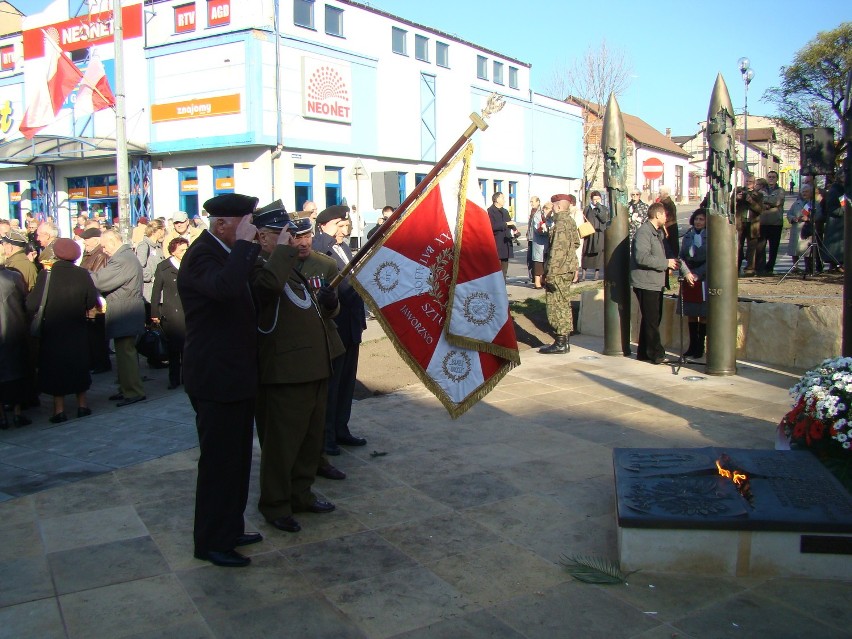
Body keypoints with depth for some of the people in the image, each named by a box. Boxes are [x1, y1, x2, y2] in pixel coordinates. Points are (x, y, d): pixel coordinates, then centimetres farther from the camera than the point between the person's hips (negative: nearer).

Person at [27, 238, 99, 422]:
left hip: (52, 330, -2)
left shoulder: (46, 274, -16)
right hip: (77, 330, 2)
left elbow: (32, 305, -18)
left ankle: (59, 410, 8)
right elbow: (92, 302, -6)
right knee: (78, 366, 15)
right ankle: (82, 405, 18)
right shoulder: (83, 274, -10)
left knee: (55, 367, 8)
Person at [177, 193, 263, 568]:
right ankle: (211, 543, 15)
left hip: (236, 375, 10)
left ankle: (231, 530, 33)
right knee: (218, 460, 0)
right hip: (216, 379, -10)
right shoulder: (201, 256, -19)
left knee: (237, 457, 19)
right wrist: (245, 244, -30)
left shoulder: (227, 252, 12)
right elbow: (225, 287, -41)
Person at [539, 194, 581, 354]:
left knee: (556, 305, -4)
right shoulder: (570, 221, 14)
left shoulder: (561, 222, -17)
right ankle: (564, 341, 22)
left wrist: (551, 272, -21)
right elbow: (575, 243, 21)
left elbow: (558, 249, -22)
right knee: (564, 305, 15)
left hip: (559, 271, -10)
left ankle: (560, 343, -1)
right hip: (568, 269, 10)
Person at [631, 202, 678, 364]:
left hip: (656, 283, 10)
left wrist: (669, 263, 12)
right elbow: (642, 257, -26)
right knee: (651, 320, -7)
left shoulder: (659, 232, 19)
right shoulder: (643, 232, -14)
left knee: (653, 319, 14)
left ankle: (644, 352, 22)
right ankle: (657, 354, -3)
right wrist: (665, 263, -20)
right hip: (646, 283, -10)